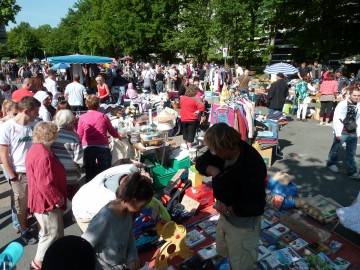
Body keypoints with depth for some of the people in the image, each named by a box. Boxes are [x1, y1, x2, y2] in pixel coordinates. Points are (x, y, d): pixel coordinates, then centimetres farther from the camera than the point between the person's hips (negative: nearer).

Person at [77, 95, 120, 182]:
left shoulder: (82, 117, 2)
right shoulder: (104, 116, 2)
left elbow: (79, 135, 7)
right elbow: (113, 132, 11)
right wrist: (118, 135, 32)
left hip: (88, 148, 1)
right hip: (103, 147, -1)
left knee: (89, 174, 12)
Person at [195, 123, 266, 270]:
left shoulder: (252, 166, -35)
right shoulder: (222, 150, -13)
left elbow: (257, 206, -31)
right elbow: (200, 162, -1)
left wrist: (228, 209, -26)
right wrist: (211, 169, -20)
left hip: (243, 223, -7)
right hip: (225, 214, 8)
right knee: (223, 252, 30)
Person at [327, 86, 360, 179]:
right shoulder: (342, 104, -14)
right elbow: (336, 119, -13)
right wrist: (338, 133, -13)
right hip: (342, 133, -4)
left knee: (352, 153, 8)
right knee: (335, 150, 14)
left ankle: (352, 172, 15)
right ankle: (331, 164, 35)